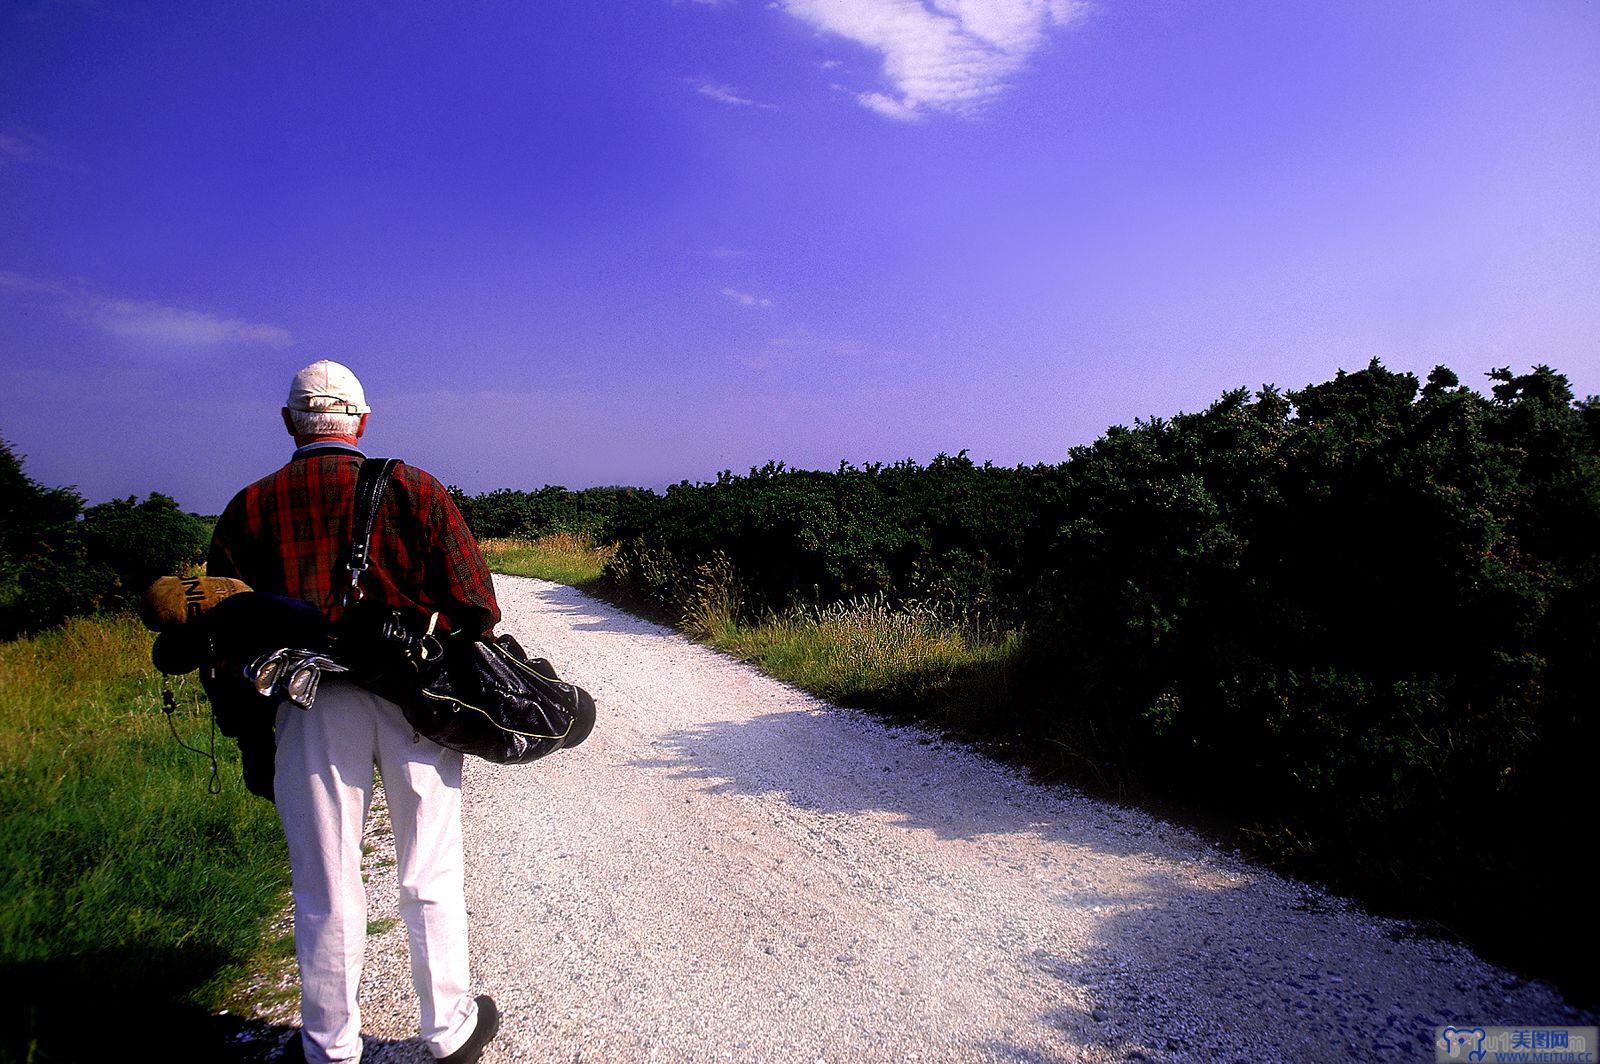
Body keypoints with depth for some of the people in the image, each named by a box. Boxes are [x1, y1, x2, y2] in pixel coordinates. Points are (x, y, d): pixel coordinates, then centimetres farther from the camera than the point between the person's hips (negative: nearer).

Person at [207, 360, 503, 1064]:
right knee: (431, 874, 12)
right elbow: (475, 603, -5)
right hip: (415, 698, -1)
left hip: (308, 706, 1)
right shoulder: (413, 489, 1)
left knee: (325, 888, 14)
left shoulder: (250, 507, 6)